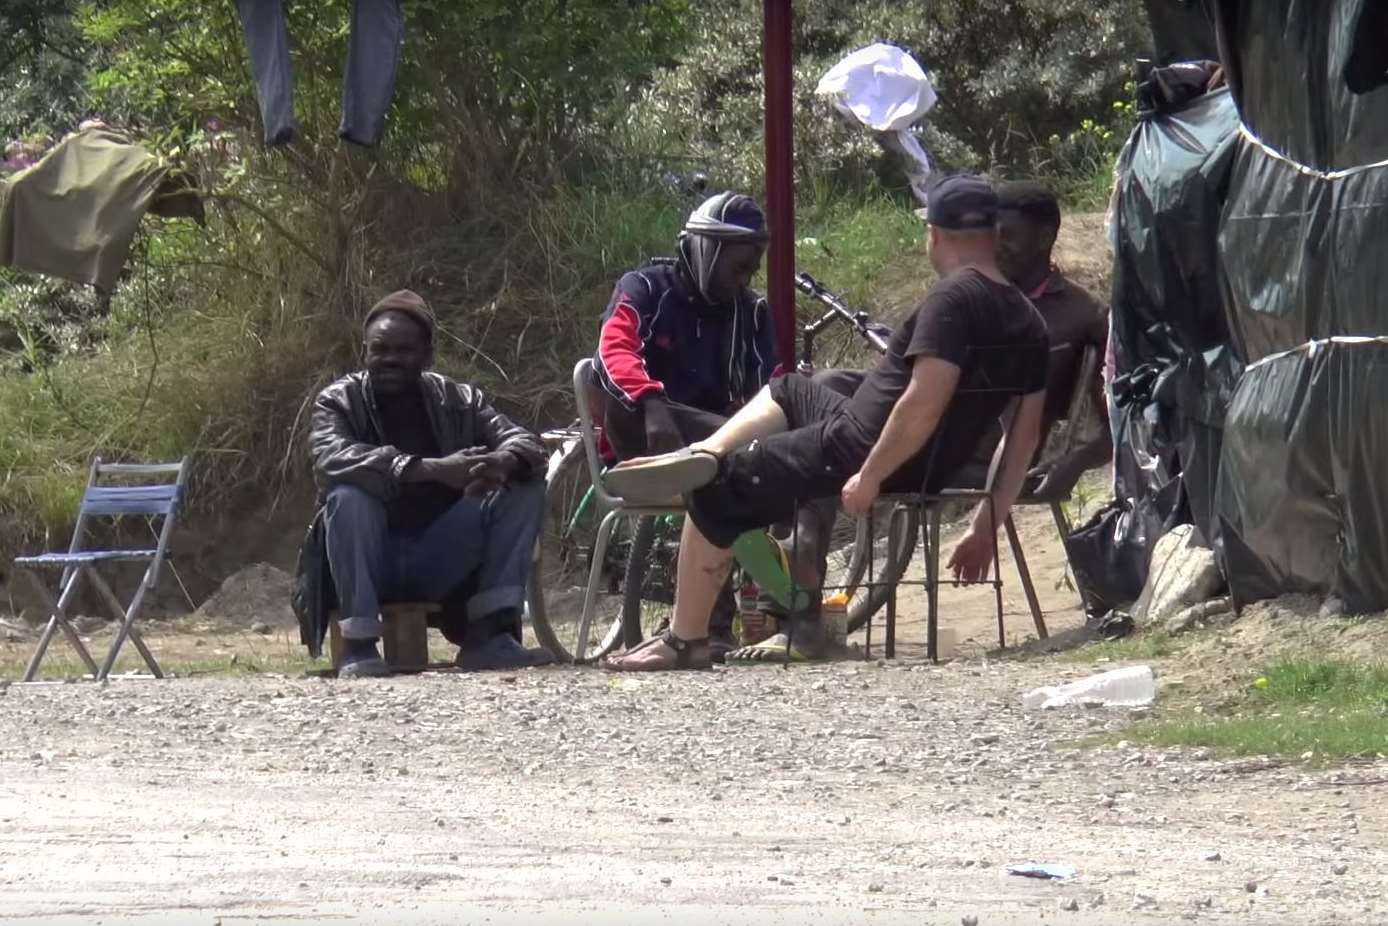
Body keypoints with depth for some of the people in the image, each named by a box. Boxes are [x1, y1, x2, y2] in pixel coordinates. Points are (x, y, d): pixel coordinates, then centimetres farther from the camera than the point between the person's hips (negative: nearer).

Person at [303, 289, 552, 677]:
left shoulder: (458, 401, 8)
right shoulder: (339, 402, -3)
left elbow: (526, 443, -3)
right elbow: (331, 459, -25)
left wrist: (504, 462, -31)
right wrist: (432, 470, -36)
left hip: (439, 563, 3)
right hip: (372, 563, -3)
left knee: (526, 488, -10)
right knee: (348, 496, -32)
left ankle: (491, 634, -15)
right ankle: (358, 645, -29)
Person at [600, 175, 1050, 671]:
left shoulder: (954, 299, -20)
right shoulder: (1027, 320, 5)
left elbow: (922, 406, -29)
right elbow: (1024, 435, 8)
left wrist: (869, 477, -20)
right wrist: (986, 527, 13)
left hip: (860, 447, -9)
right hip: (936, 470, 9)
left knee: (718, 493, 4)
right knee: (789, 391, 29)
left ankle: (685, 641, 7)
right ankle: (704, 455, 7)